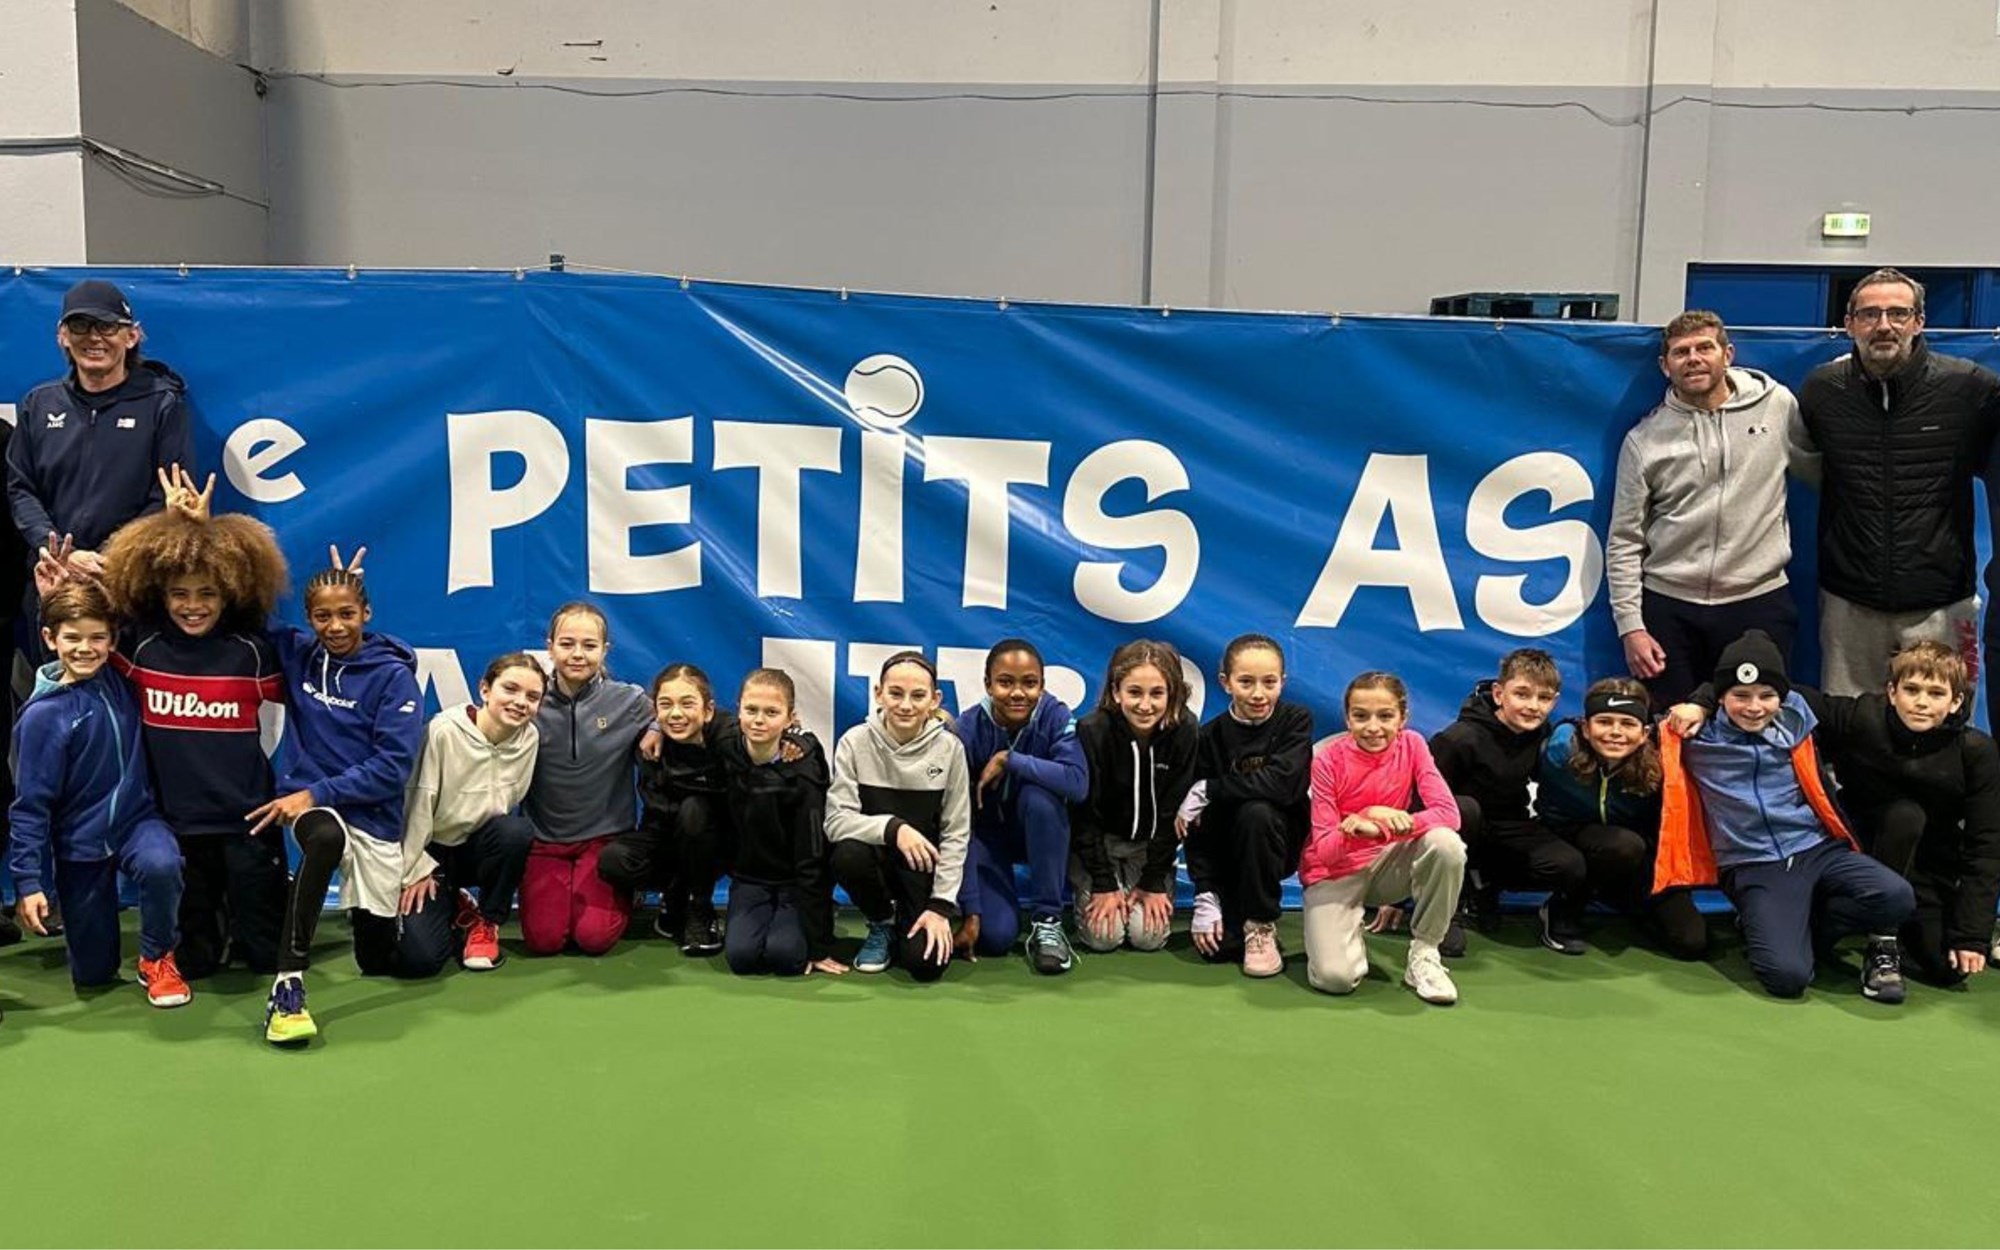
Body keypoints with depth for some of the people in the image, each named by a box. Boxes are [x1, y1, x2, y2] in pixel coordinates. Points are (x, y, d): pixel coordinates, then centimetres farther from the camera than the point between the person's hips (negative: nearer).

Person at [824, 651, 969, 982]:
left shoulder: (949, 748, -10)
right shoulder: (856, 742, -11)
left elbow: (956, 834, -7)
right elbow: (836, 819, -18)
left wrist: (941, 905, -13)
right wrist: (892, 828, -34)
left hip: (924, 867, 0)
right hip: (877, 855, 0)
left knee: (926, 962, -20)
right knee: (846, 854, -34)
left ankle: (907, 920, 18)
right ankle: (882, 923, -1)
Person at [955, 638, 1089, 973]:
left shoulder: (1055, 716, -20)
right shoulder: (967, 729, -22)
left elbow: (1077, 782, -38)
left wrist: (1008, 760, -34)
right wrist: (970, 911, -27)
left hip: (1040, 834, 1)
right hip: (986, 835, -1)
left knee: (1038, 794, -34)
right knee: (995, 935, -22)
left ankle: (1046, 920, -20)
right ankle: (986, 899, 17)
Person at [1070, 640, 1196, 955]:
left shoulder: (1185, 734, -19)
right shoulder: (1092, 732, -23)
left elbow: (1172, 813, -12)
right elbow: (1085, 814, -16)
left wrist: (1154, 883, -11)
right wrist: (1104, 885, -16)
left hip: (1151, 845, 1)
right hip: (1096, 841, -1)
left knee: (1149, 935, -12)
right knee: (1104, 935, -13)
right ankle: (1085, 890, 18)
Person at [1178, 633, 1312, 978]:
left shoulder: (1296, 720, -11)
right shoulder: (1211, 735, -8)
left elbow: (1281, 784, -30)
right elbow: (1198, 823, -10)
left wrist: (1207, 790, -23)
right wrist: (1205, 896, -18)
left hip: (1278, 842, -1)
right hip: (1226, 851, 1)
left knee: (1256, 812, -34)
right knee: (1217, 946, -18)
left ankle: (1261, 924, -14)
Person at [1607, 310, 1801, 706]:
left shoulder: (1779, 405, 2)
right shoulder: (1645, 439, 1)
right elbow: (1624, 542, 1)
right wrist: (1630, 625, -4)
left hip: (1759, 602, 0)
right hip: (1668, 607, 0)